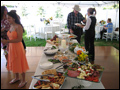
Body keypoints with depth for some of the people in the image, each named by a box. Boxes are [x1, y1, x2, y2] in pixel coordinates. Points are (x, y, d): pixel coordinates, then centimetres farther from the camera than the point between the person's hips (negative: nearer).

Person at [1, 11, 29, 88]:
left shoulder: (18, 26, -18)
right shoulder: (11, 26, 6)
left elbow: (19, 39, -23)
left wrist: (7, 41, -27)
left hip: (18, 47, -8)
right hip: (11, 47, 8)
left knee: (20, 63, 5)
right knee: (14, 63, 19)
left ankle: (24, 80, 22)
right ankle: (17, 78, 39)